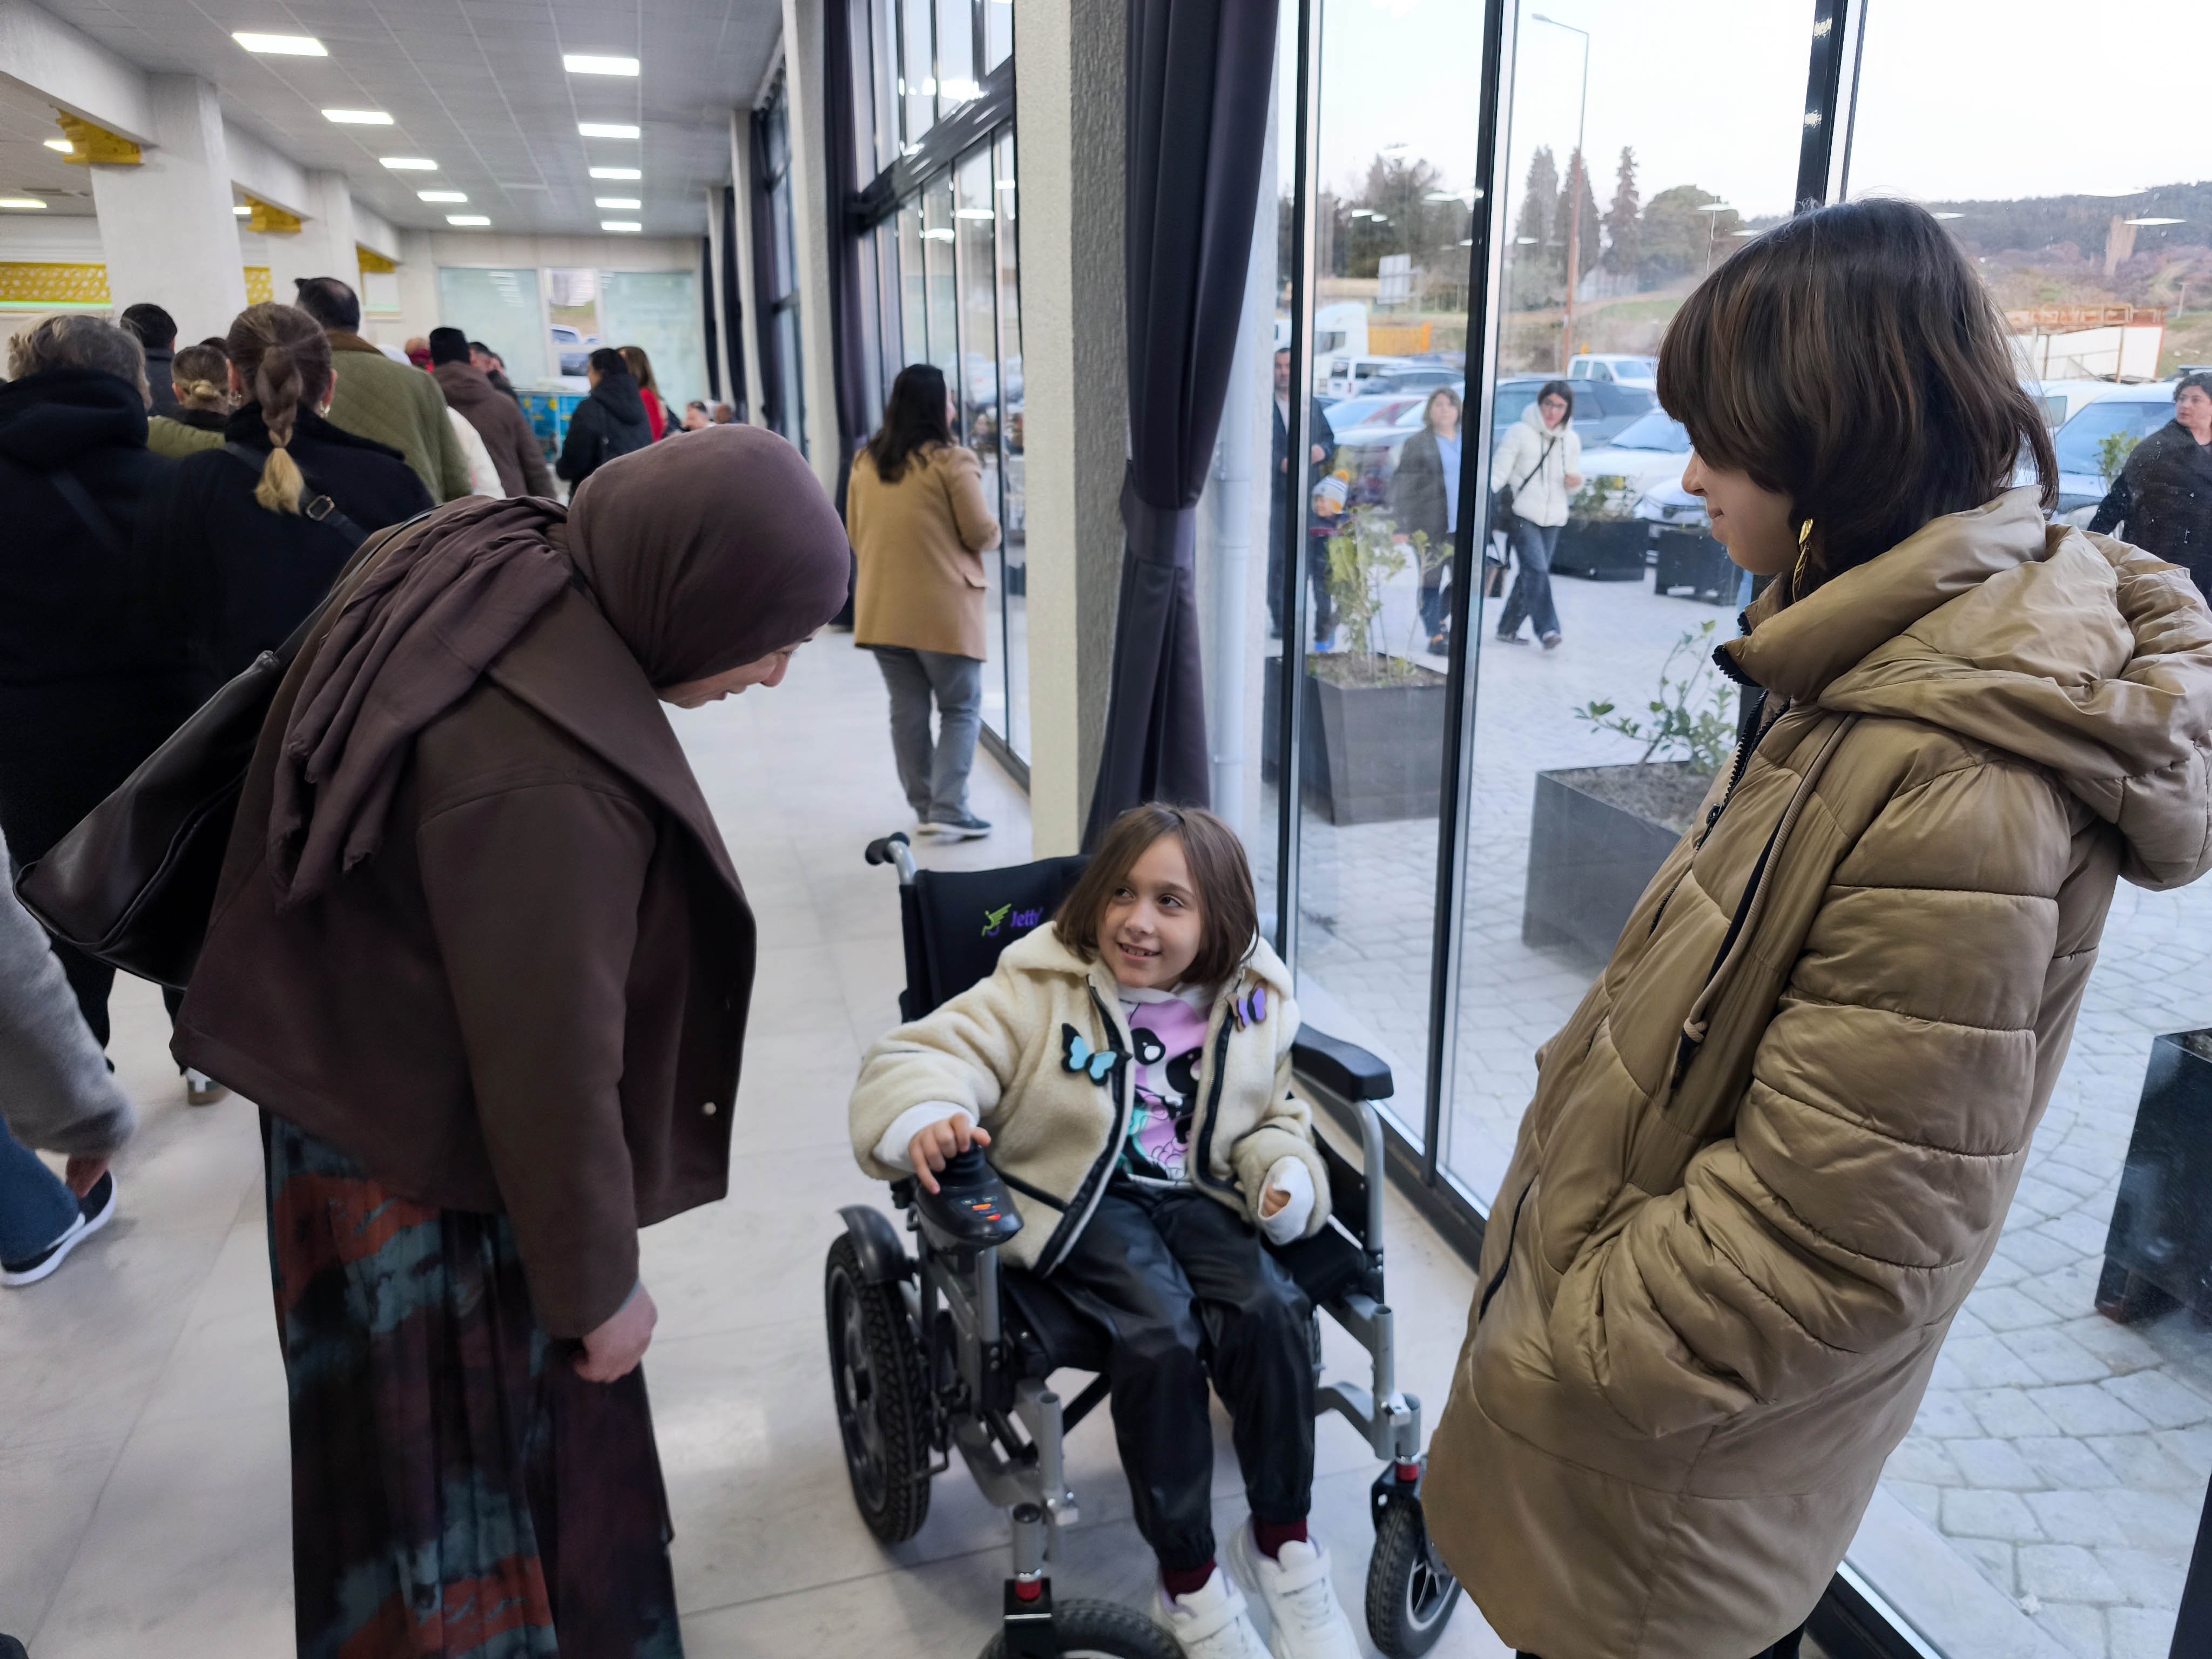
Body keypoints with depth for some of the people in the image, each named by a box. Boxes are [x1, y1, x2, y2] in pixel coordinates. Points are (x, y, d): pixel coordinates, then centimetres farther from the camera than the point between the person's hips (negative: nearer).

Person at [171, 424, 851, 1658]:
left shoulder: (506, 573, -8)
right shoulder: (544, 780, -37)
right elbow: (550, 1061, -26)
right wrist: (599, 1284, -11)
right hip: (428, 1159, -9)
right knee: (497, 1455, 13)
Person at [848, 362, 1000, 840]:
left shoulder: (865, 461, 7)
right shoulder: (952, 460, -10)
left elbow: (854, 534, 15)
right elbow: (981, 533, -9)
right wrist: (993, 532, 13)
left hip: (882, 607, 6)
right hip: (942, 607, -5)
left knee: (907, 709, 12)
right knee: (961, 709, 4)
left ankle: (924, 807, 20)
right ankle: (948, 809, -4)